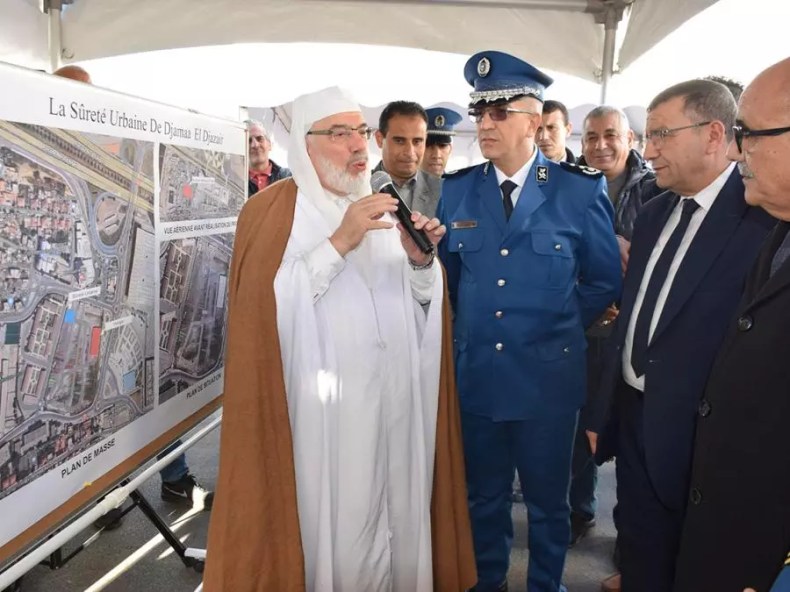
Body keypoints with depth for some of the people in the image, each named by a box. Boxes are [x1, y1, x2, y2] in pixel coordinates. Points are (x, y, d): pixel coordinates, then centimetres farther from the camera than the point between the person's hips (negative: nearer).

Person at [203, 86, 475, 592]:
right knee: (328, 519, 3)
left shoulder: (383, 208, 13)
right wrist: (339, 243, -24)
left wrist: (421, 261, -9)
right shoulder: (272, 211, -4)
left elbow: (420, 303, 11)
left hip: (392, 402, 5)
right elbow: (265, 302, -18)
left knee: (390, 508, 13)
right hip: (320, 411, -5)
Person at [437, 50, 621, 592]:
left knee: (548, 500, 16)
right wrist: (473, 327, 4)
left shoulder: (581, 190, -7)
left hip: (547, 379, -2)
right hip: (474, 374, 3)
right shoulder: (457, 190, 2)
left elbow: (605, 282, 2)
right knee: (484, 497, 19)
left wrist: (555, 328, 1)